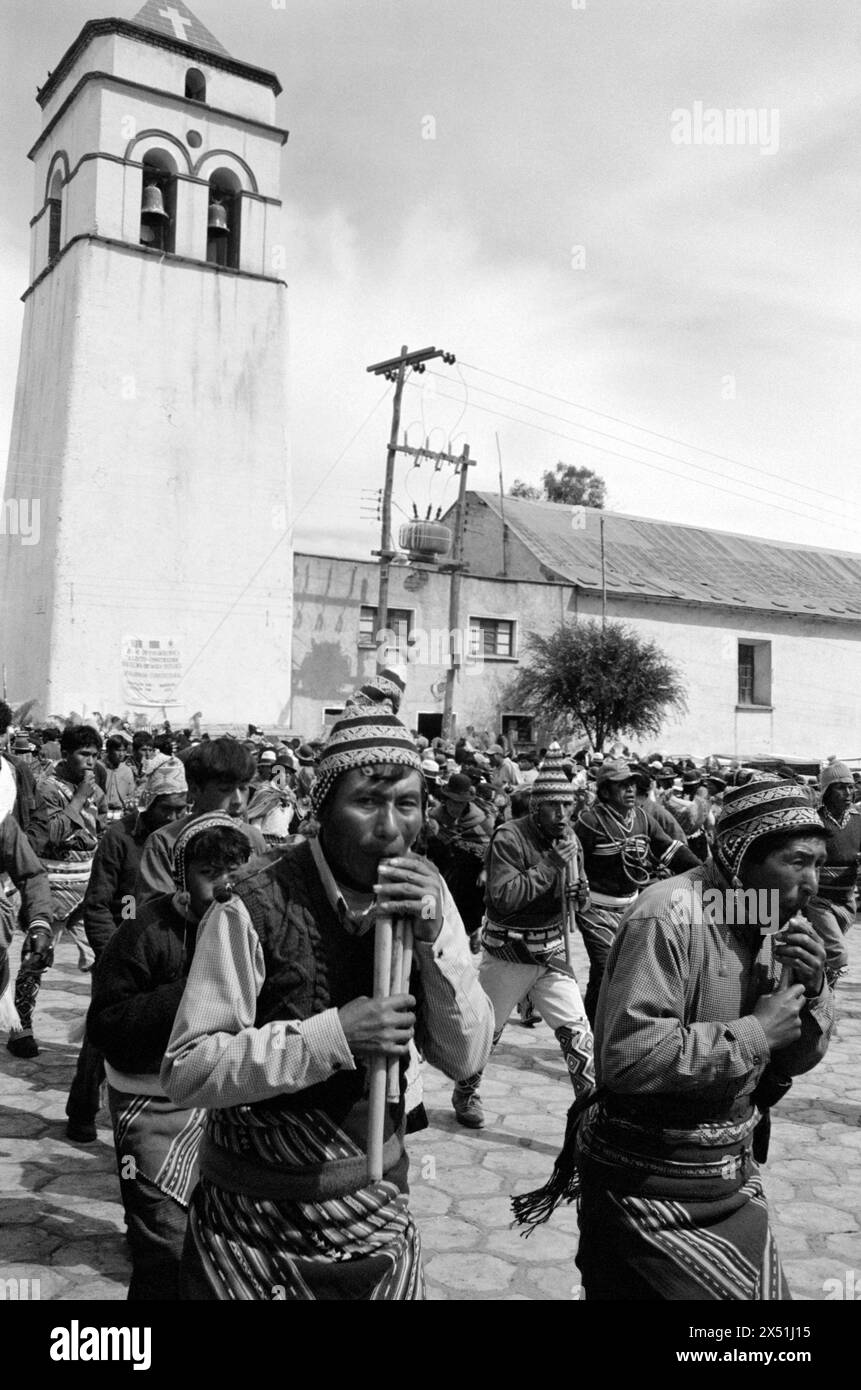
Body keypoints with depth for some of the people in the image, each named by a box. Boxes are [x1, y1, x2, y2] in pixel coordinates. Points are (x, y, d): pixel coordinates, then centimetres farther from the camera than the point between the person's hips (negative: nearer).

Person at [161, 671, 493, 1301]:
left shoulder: (423, 890, -7)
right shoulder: (258, 906, -22)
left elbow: (466, 1057, -7)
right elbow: (186, 1071, -21)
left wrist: (435, 936, -22)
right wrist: (334, 1034, -30)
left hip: (379, 1197, 4)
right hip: (259, 1223, -4)